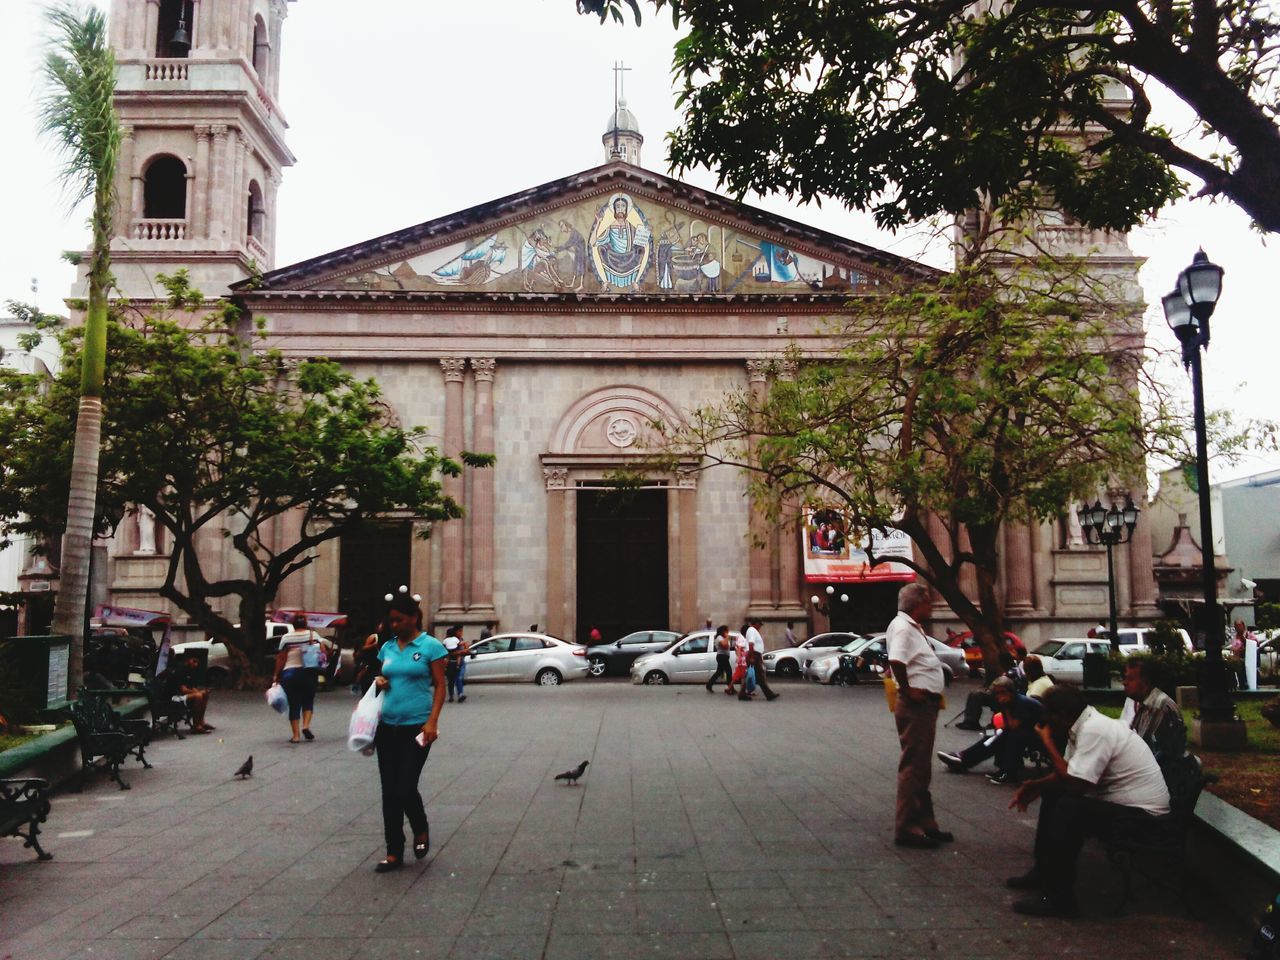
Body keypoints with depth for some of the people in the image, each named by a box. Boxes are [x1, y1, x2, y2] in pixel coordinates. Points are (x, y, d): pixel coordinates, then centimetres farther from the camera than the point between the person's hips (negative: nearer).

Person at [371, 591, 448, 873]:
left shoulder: (430, 646, -5)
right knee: (389, 791, 6)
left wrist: (432, 721, -16)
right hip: (387, 726, 5)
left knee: (405, 788, -7)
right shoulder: (387, 647, 10)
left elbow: (439, 686, -6)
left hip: (416, 727, -5)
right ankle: (394, 853, 16)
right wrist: (379, 682, -2)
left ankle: (421, 830, 24)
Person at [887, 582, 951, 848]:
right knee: (913, 768, -6)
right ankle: (906, 828, 0)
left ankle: (925, 823, 26)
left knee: (921, 769, 17)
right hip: (915, 706, -11)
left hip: (925, 706, 11)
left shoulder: (913, 627, 16)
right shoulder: (902, 627, -16)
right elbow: (896, 661, -32)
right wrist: (908, 691, -22)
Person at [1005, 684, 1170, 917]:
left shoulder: (1094, 731, -24)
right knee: (1052, 795, 14)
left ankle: (1059, 897, -15)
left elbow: (1074, 786, -27)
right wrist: (1034, 786, -2)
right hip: (1121, 800, 11)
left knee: (1068, 808, -27)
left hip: (1141, 812, -11)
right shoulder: (1087, 724, 5)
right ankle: (1044, 872, 23)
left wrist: (1047, 742, -18)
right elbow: (1068, 774, 14)